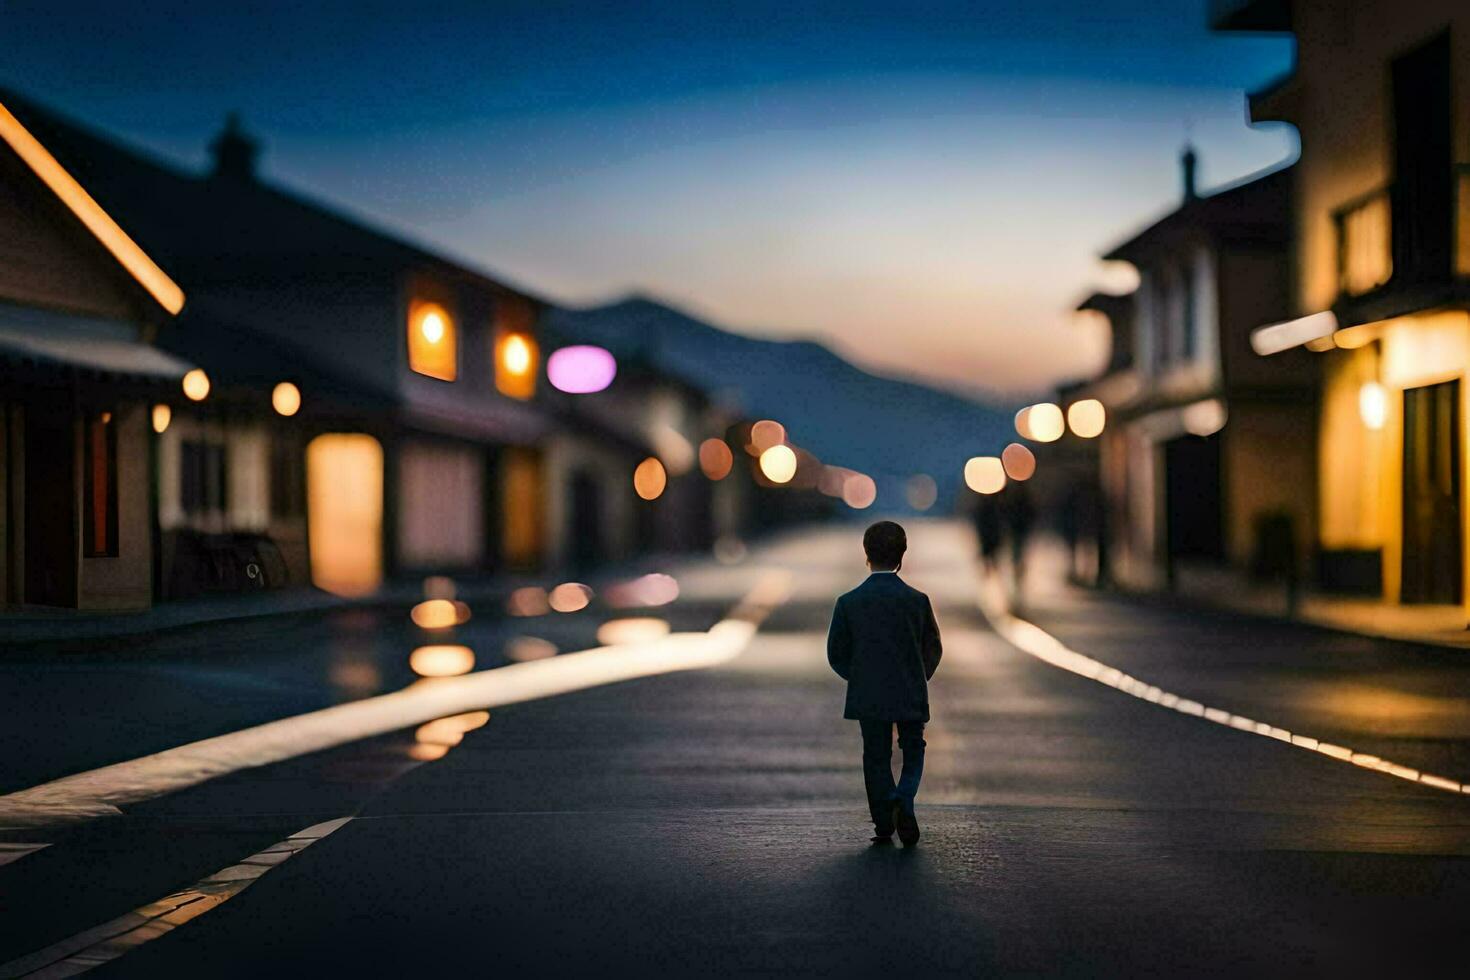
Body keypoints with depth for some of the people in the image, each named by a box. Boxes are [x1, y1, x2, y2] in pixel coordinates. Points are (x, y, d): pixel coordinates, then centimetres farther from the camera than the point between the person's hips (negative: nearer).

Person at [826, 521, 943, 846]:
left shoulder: (848, 602, -7)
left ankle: (884, 824, 7)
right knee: (913, 755, 13)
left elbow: (836, 654, -1)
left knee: (876, 758, 12)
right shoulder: (917, 600, -7)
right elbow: (933, 649, 2)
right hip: (911, 696, 0)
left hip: (868, 697, 0)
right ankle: (903, 801, -14)